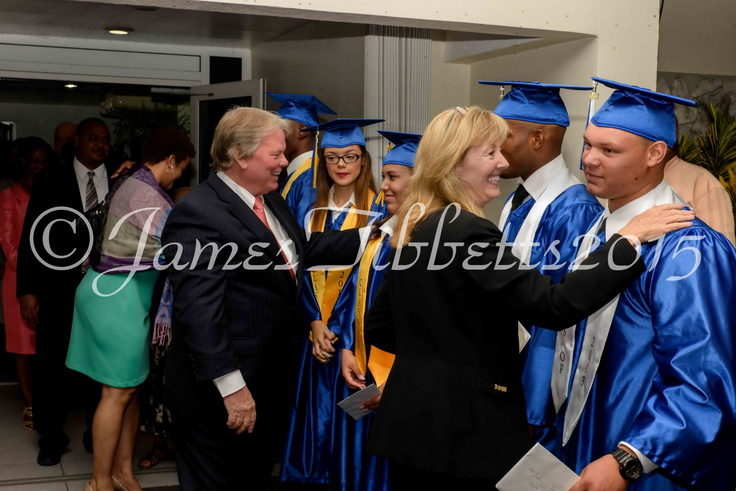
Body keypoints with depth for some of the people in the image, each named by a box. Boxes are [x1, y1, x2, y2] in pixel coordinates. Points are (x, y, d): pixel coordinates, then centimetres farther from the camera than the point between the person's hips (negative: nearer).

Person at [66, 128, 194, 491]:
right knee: (118, 391, -1)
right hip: (119, 294, -10)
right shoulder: (147, 196, -19)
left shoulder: (132, 184, 12)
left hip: (125, 292, 10)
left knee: (131, 385, 14)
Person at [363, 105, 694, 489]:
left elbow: (378, 329, 14)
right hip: (465, 429, -9)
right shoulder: (466, 231, -19)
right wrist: (630, 239, -20)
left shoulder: (414, 228, 8)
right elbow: (552, 307, -26)